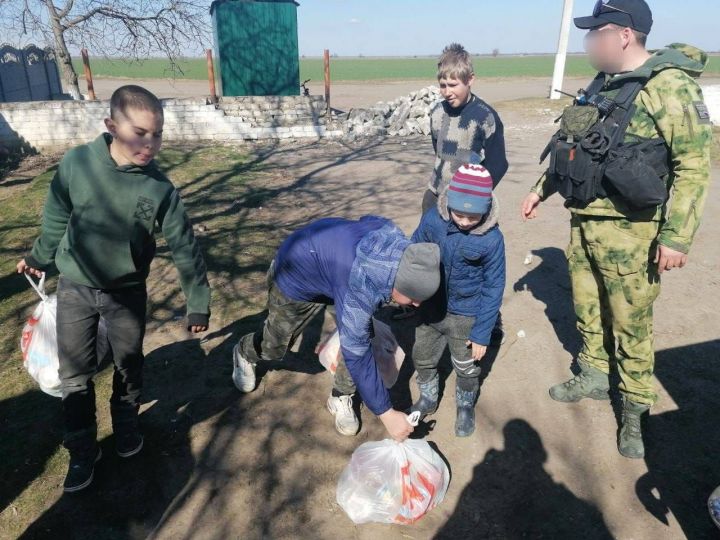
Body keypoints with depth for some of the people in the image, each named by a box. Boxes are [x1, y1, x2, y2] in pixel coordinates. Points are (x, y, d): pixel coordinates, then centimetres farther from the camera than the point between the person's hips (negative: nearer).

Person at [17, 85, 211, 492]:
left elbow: (185, 246, -11)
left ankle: (126, 423, 43)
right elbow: (56, 217, 2)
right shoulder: (77, 164, -16)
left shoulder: (160, 187, -17)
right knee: (75, 374, 9)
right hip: (75, 288, 1)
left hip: (127, 291, 0)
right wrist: (40, 258, 18)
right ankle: (82, 450, 28)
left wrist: (199, 302, -9)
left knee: (130, 364, 16)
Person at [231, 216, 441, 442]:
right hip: (295, 278, -6)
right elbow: (357, 355, -37)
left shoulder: (399, 244, -25)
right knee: (275, 346, 14)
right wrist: (386, 413, -30)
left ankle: (341, 398, 17)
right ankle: (244, 353, 50)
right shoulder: (359, 288, -45)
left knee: (357, 338, -7)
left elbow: (368, 220, -2)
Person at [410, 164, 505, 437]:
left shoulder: (492, 239, -23)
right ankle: (428, 398, 47)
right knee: (422, 358, 19)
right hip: (430, 307, 3)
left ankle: (466, 406, 46)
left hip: (466, 316, -2)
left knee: (466, 366, 17)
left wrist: (482, 333, -11)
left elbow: (493, 287, -13)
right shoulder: (433, 219, -18)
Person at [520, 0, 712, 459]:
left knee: (630, 325, 4)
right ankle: (593, 376, 39)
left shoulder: (669, 85, -14)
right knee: (587, 308, 18)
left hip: (629, 231, -7)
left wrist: (677, 236, -20)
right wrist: (543, 189, 23)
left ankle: (635, 411, 23)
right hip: (583, 222, 8)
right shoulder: (603, 84, 11)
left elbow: (695, 165, -16)